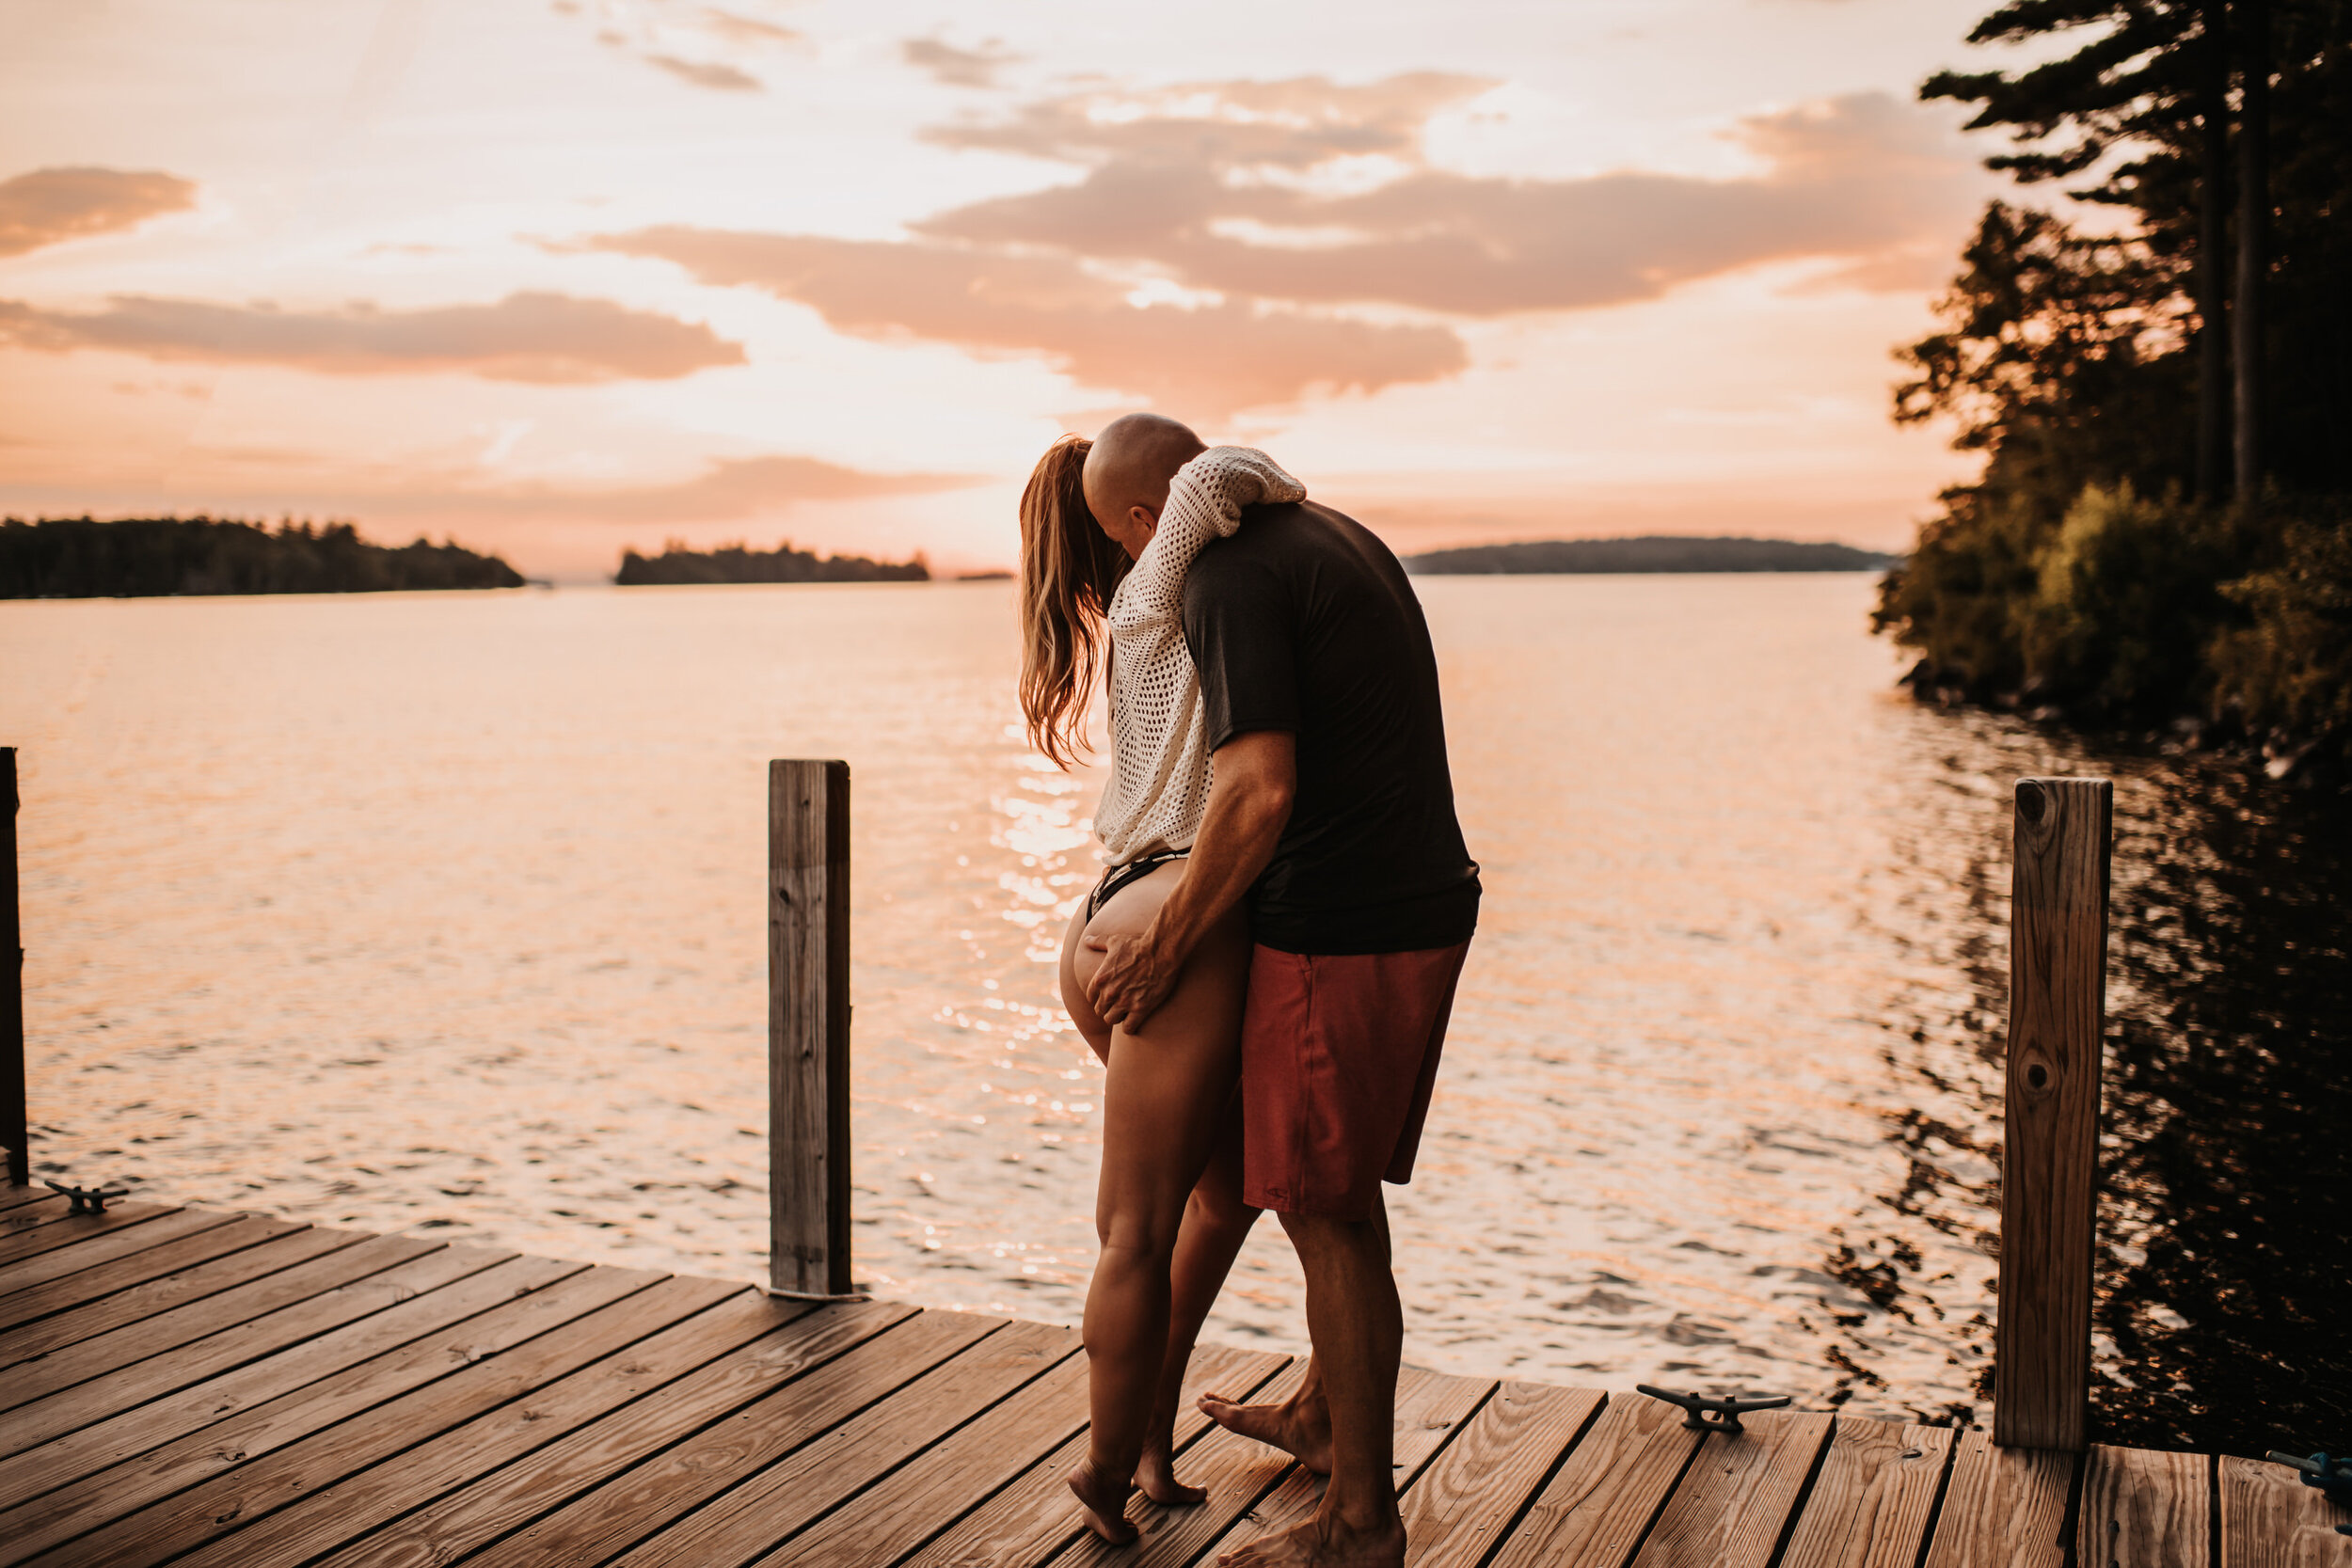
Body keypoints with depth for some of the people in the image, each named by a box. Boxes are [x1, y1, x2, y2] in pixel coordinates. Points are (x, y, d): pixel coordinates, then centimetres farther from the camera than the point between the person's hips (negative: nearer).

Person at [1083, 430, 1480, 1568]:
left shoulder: (1227, 578, -14)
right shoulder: (1339, 538, 15)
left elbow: (1257, 793, -24)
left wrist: (1163, 953, -14)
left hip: (1339, 936, -9)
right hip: (1429, 906, 9)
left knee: (1324, 1217, 2)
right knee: (1342, 1190, 23)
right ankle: (1326, 1414, 42)